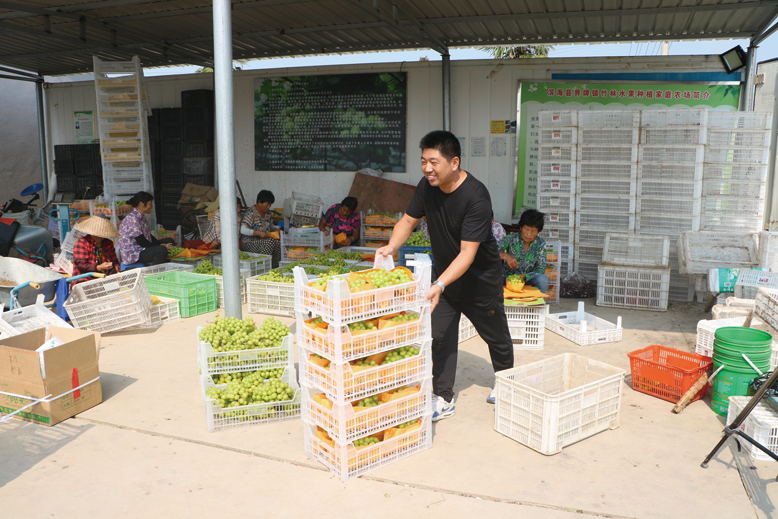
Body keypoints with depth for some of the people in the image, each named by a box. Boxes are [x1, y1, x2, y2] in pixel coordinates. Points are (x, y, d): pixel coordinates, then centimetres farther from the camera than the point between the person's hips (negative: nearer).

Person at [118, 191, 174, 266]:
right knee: (162, 250, -31)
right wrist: (161, 246, -14)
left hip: (143, 249, 11)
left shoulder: (142, 217, 11)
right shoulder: (132, 219, -19)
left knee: (169, 241, 10)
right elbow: (142, 242, -21)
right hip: (132, 255, -11)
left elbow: (149, 236, 15)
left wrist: (161, 244, 0)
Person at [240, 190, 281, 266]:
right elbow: (243, 230, -23)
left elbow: (269, 226, 24)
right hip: (249, 243, -7)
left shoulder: (267, 213, 10)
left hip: (263, 241, 7)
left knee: (279, 242, -19)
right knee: (270, 241, -31)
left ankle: (275, 267, -14)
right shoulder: (251, 213, -15)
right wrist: (258, 233, -34)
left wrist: (277, 228, 2)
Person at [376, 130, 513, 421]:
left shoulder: (476, 197, -31)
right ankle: (443, 399, 12)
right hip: (445, 275, 5)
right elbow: (408, 220, 1)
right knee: (440, 336, 0)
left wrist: (439, 285, -45)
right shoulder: (427, 187, -10)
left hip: (479, 279, -5)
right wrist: (391, 247, -19)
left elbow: (467, 253, -34)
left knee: (495, 335, 15)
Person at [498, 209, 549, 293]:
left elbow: (541, 269, -8)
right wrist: (505, 256, -38)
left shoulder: (540, 244, -3)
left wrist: (525, 276, -25)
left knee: (542, 280, -30)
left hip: (528, 279, 1)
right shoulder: (511, 239, -8)